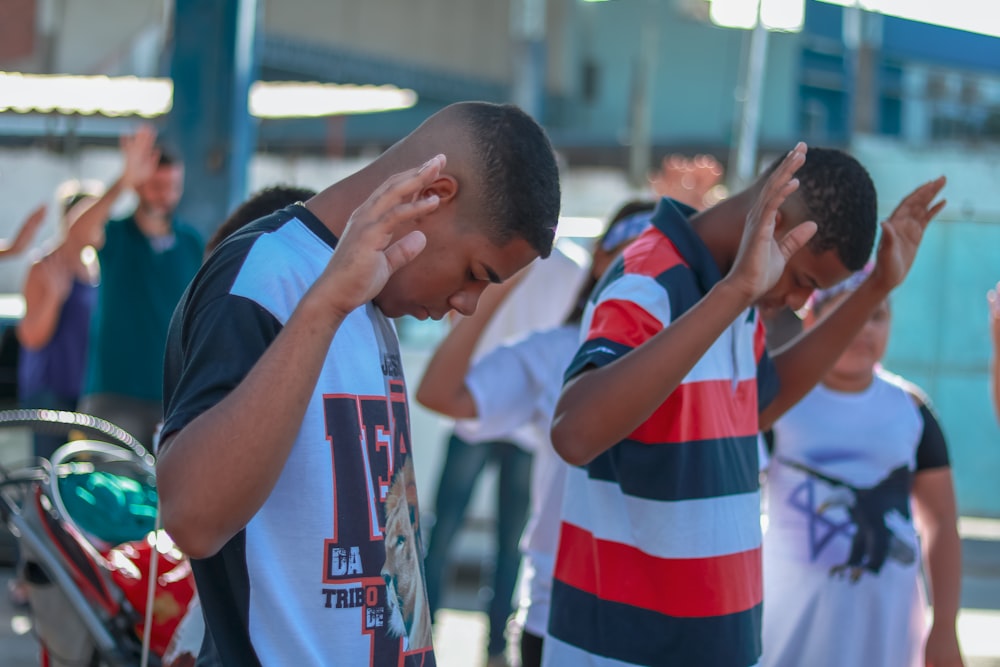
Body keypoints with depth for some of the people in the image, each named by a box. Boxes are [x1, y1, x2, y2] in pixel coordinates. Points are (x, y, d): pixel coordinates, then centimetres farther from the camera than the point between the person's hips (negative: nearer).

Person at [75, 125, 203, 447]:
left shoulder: (192, 244, 8)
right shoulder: (115, 236, -2)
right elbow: (82, 231, -26)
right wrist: (125, 181, -40)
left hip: (175, 395, 3)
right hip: (115, 393, -3)